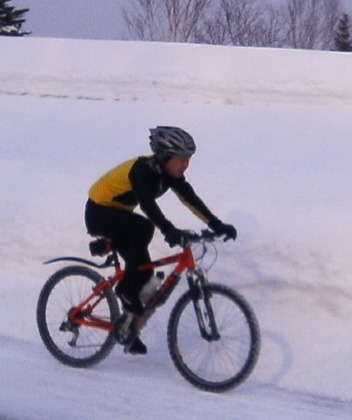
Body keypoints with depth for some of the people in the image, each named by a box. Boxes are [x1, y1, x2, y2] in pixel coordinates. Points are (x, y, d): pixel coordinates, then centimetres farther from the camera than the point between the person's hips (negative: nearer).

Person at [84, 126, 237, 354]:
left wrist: (217, 225, -21)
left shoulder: (168, 173, -6)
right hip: (99, 213, -9)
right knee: (144, 227, -33)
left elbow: (190, 198, -11)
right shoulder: (143, 169, -30)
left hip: (118, 214, 9)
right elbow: (147, 203, -45)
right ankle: (127, 289, -18)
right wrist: (169, 230, -59)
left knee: (143, 269, 2)